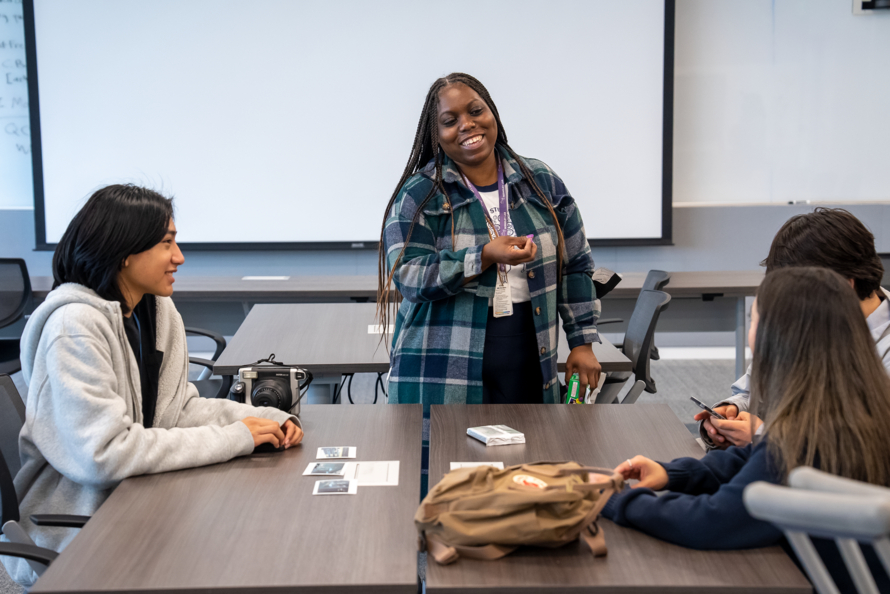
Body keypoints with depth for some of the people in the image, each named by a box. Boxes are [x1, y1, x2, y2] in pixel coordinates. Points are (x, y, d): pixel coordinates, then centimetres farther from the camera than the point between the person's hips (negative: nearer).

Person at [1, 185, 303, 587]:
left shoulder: (158, 310, 5)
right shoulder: (75, 325, -22)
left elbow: (179, 407, 7)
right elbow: (104, 452, -28)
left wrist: (268, 422, -10)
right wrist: (234, 439, -24)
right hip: (72, 532, -7)